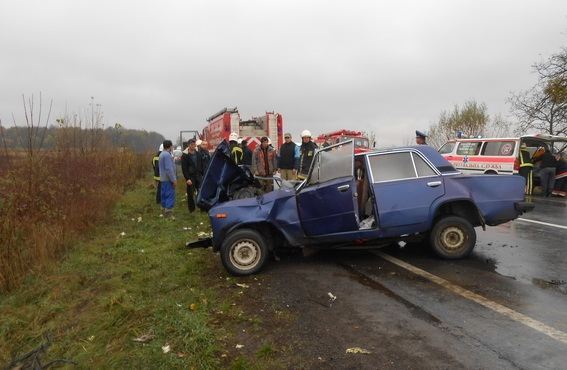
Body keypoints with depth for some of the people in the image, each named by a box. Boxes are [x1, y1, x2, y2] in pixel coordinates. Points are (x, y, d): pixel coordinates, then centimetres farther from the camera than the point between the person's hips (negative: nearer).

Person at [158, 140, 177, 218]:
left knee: (165, 195, 13)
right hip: (168, 179, -10)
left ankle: (165, 211, 20)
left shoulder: (162, 154, 15)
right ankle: (168, 213, -10)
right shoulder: (167, 155, -18)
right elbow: (169, 169, -23)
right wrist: (174, 179, -20)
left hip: (163, 178, 10)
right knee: (170, 195, -9)